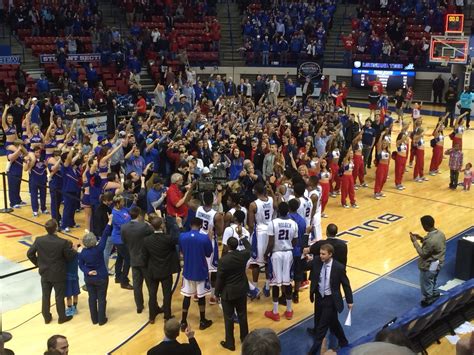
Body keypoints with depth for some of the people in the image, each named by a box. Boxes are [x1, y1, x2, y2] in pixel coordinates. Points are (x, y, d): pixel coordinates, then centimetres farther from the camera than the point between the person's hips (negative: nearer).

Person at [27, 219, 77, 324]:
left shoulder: (39, 240, -13)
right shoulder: (63, 243, -24)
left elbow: (30, 254, -4)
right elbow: (70, 257, -13)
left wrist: (38, 263, 11)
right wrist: (74, 250, 7)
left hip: (44, 273, 3)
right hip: (58, 275, -3)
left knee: (45, 296, 19)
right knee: (59, 297, 14)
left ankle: (47, 317, 32)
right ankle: (62, 317, 29)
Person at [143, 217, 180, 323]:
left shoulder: (146, 240, -11)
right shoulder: (168, 238, -22)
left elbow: (145, 257, -3)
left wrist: (147, 268, 13)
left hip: (152, 271, 2)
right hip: (166, 271, -2)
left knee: (152, 294, 15)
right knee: (167, 294, 12)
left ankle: (152, 316, 25)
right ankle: (167, 316, 21)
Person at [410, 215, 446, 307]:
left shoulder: (430, 240, -35)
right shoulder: (440, 233, -7)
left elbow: (423, 254, -23)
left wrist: (415, 242, -18)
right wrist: (422, 239, 3)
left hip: (429, 267, -8)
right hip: (438, 264, 8)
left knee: (426, 284, 16)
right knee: (432, 281, 31)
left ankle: (427, 300, 34)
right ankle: (434, 294, 49)